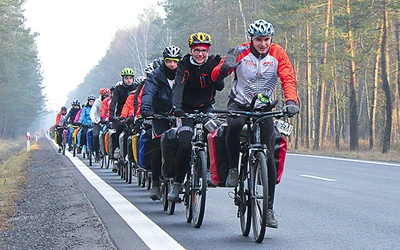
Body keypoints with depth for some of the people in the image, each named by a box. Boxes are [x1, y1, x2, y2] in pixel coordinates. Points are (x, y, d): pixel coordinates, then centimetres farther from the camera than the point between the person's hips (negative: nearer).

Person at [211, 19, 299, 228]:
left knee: (268, 157, -7)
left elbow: (288, 79, -16)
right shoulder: (240, 53, -11)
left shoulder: (278, 54, -7)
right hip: (239, 104, -1)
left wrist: (291, 101, -36)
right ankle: (234, 168, -13)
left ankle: (269, 208, 2)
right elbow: (215, 77, -16)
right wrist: (225, 67, -39)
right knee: (234, 125, -37)